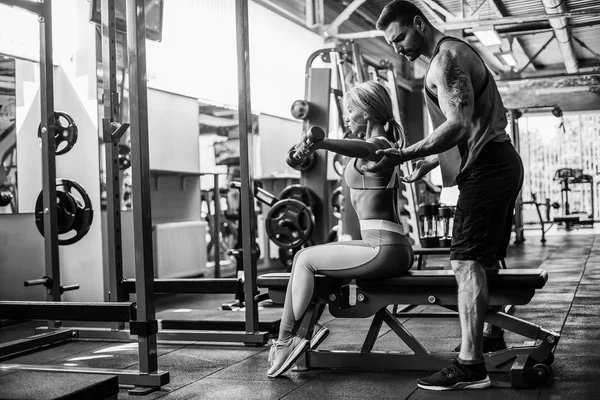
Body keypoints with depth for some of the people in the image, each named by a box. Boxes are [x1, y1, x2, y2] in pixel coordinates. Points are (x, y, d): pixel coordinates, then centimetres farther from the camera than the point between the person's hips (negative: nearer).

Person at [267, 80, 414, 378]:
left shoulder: (377, 145, -13)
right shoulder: (384, 145, 17)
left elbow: (363, 148, -40)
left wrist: (319, 143, -58)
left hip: (384, 250, -11)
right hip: (391, 246, 11)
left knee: (305, 259, -5)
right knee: (309, 255, 18)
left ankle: (284, 341, 1)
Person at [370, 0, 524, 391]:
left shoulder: (445, 58, -13)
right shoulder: (456, 52, 20)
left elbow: (457, 125, -25)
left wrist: (403, 155, -28)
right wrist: (429, 161, 23)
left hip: (486, 168, -11)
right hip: (500, 163, 11)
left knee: (467, 263, -13)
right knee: (485, 260, 20)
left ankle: (471, 366, -13)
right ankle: (492, 334, 34)